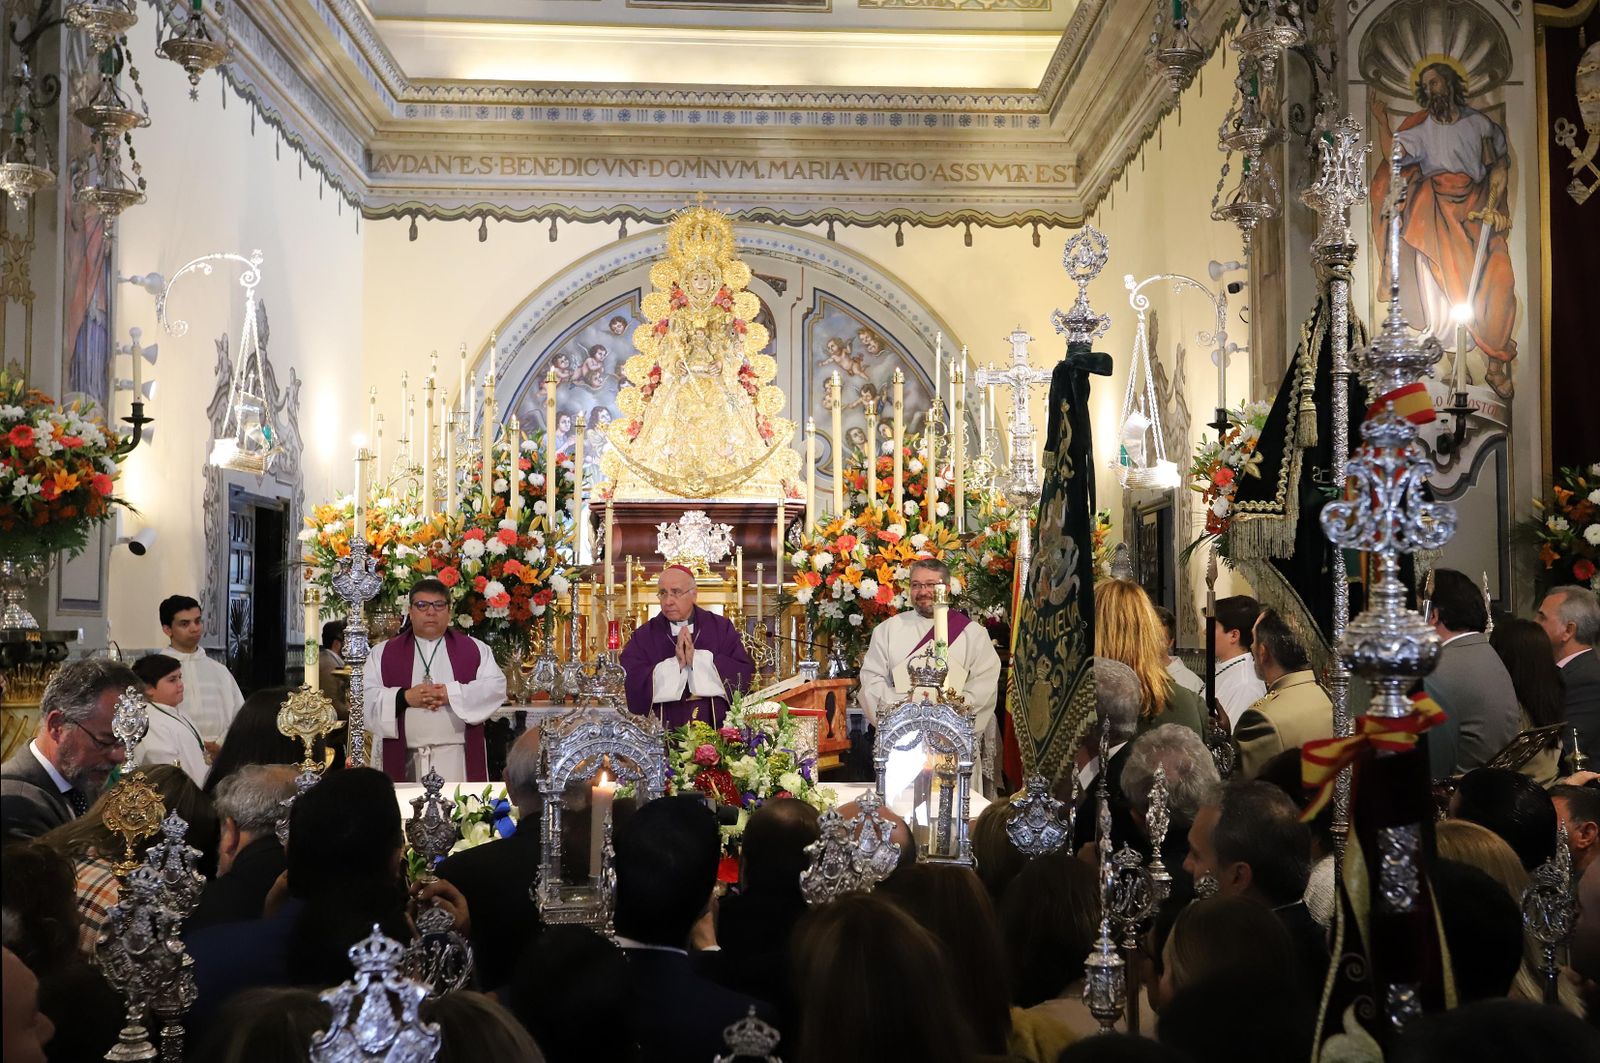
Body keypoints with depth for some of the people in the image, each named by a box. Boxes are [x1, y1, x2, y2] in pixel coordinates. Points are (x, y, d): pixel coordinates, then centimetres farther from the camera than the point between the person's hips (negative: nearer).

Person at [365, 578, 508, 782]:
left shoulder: (475, 649, 12)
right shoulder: (382, 653, 12)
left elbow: (496, 686, 0)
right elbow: (367, 696, 4)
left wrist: (451, 694, -12)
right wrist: (405, 697, -12)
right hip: (405, 759, 0)